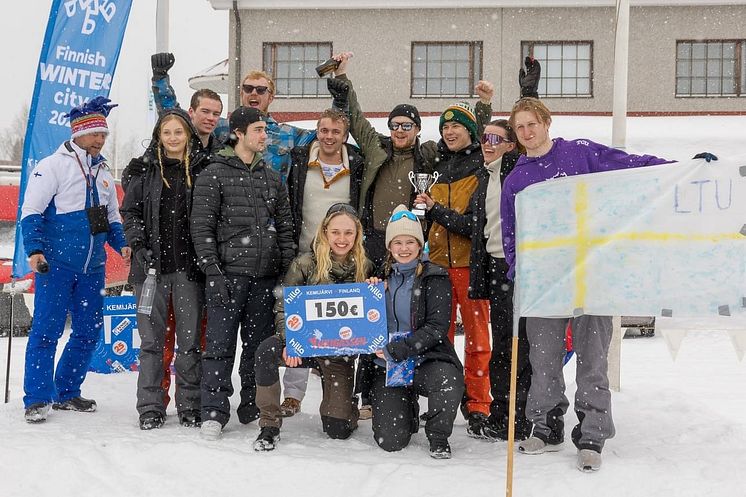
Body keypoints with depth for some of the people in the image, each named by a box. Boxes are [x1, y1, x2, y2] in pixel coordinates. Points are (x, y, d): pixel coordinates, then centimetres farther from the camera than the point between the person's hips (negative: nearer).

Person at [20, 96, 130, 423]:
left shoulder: (103, 172, 16)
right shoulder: (53, 166, -3)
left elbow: (112, 217, 23)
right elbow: (31, 212, -8)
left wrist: (122, 244, 6)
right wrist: (34, 250, -19)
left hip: (92, 266, 7)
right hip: (56, 264, -7)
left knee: (89, 331, 8)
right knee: (47, 330, -6)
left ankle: (66, 392, 22)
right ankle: (37, 399, 2)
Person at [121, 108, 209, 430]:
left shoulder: (202, 169, 5)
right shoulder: (143, 170, 7)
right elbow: (130, 212, 8)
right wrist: (139, 246, -5)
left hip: (189, 266, 0)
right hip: (152, 264, 0)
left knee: (190, 339, 4)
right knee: (152, 339, 3)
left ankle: (190, 407, 13)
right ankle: (150, 408, 11)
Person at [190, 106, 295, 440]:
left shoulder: (272, 178, 16)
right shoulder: (214, 174, 0)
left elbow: (285, 227, 17)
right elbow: (201, 228, -5)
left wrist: (288, 271, 8)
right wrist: (213, 272, -13)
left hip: (266, 276, 5)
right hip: (228, 274, -5)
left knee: (260, 344, 9)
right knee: (220, 344, -5)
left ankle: (253, 408, 20)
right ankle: (214, 413, 2)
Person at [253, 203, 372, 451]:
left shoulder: (365, 268, -1)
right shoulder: (305, 264, -6)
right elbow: (283, 307, -7)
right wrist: (289, 341, -24)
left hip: (340, 353, 1)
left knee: (338, 430, -5)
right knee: (266, 351, -34)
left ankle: (341, 401, 33)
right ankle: (270, 426, -15)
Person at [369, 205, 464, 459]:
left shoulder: (435, 277, -3)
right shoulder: (381, 277, 9)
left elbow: (437, 328, -12)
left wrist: (397, 350, -22)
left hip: (427, 359, -3)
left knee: (449, 381, -37)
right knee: (390, 442, -9)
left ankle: (438, 439, -7)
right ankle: (407, 409, 28)